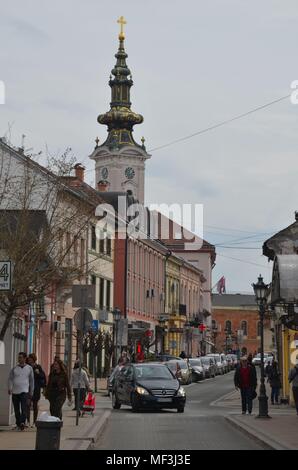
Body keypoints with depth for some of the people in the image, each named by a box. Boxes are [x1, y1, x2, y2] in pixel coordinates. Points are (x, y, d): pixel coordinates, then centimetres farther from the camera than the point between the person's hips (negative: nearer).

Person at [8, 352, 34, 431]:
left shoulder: (29, 368, 6)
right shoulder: (14, 368, 7)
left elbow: (31, 380, 12)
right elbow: (10, 379, 6)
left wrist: (31, 392, 11)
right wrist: (10, 388, -9)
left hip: (24, 391, -2)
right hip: (15, 391, 2)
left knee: (24, 408, -18)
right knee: (16, 409, 6)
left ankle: (23, 422, -28)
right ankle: (18, 424, 15)